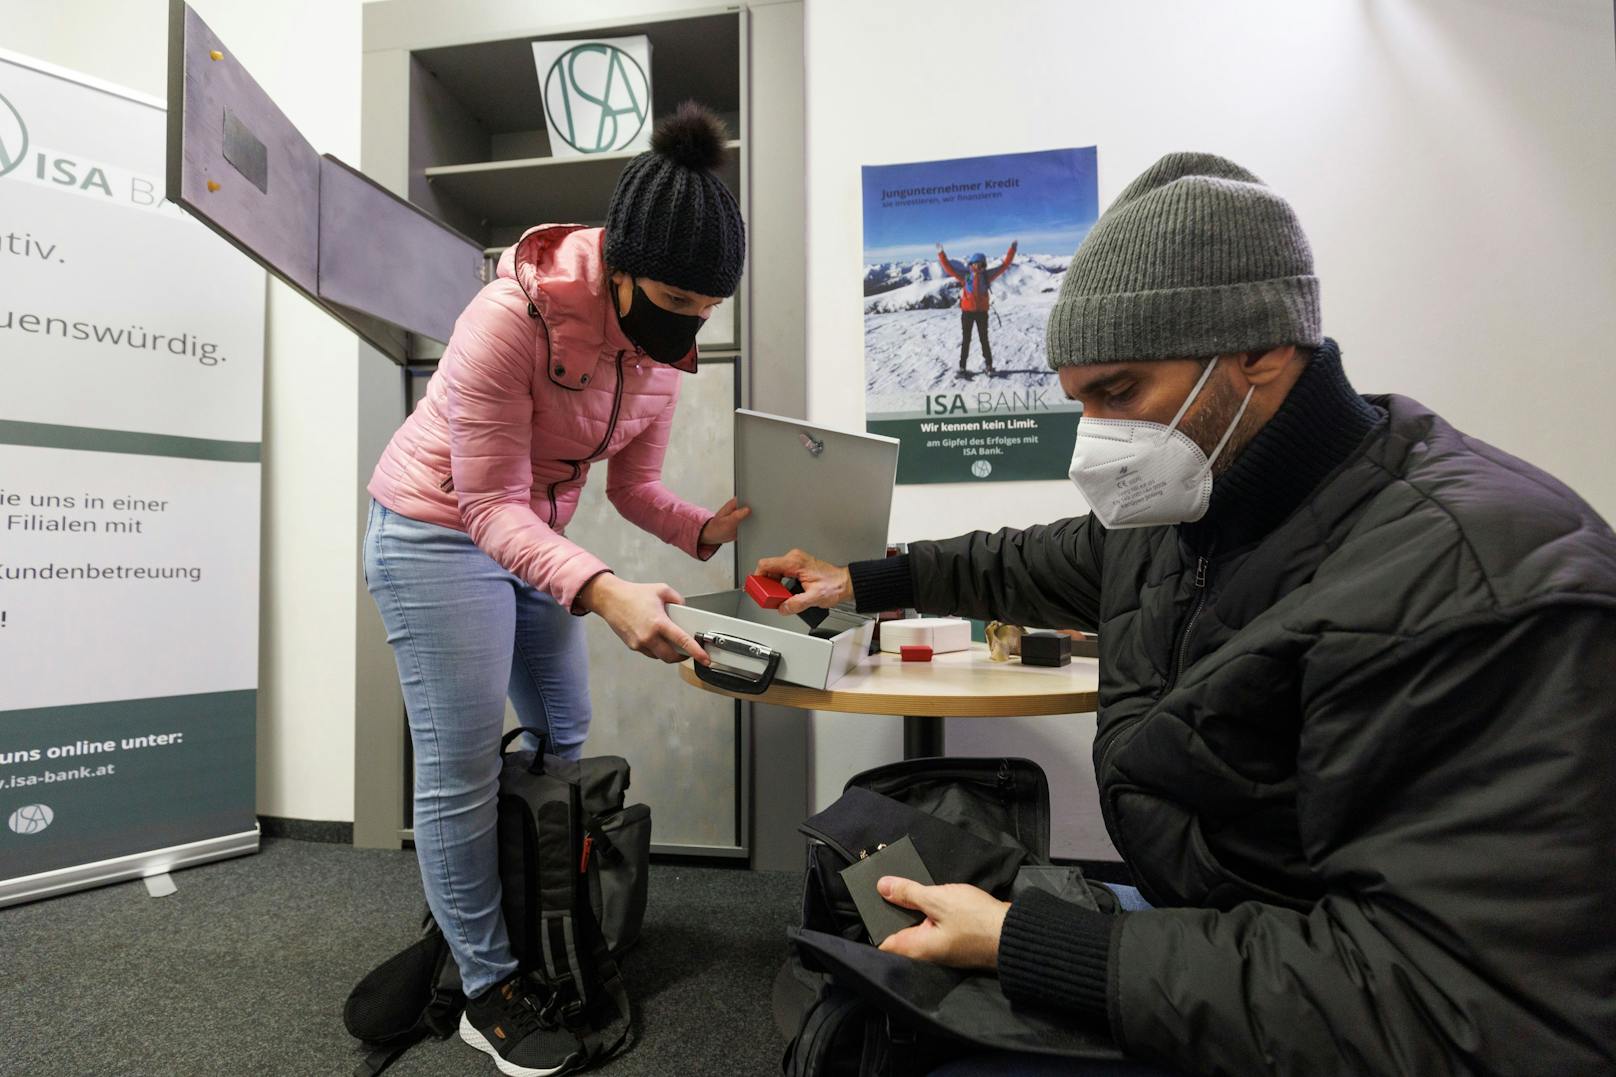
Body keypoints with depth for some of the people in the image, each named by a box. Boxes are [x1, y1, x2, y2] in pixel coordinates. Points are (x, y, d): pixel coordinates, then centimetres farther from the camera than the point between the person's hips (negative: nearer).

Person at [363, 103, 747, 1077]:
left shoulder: (663, 342, -8)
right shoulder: (514, 316, -28)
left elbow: (634, 485, -1)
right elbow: (488, 504, -27)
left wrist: (707, 531, -21)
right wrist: (601, 590, -43)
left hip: (534, 534, 7)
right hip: (438, 530, -6)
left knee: (566, 741, 9)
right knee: (462, 766, -5)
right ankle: (489, 991, 13)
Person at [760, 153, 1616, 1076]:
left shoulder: (1473, 578, -30)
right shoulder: (1183, 501, -2)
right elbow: (1048, 564, 17)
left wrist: (1025, 945, -30)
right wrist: (871, 581, 22)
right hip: (1190, 936, 7)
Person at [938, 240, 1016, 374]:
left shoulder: (987, 275, 2)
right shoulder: (964, 275, -1)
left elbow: (1004, 265, 8)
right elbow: (949, 267, -2)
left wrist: (1011, 251, 5)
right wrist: (941, 254, -10)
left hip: (982, 312, 1)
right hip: (967, 311, -1)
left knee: (984, 339, 6)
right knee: (966, 339, 5)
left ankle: (989, 364, 15)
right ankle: (962, 366, 10)